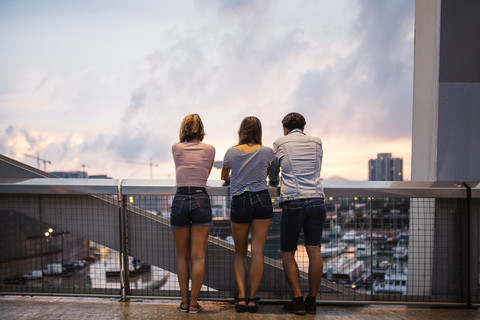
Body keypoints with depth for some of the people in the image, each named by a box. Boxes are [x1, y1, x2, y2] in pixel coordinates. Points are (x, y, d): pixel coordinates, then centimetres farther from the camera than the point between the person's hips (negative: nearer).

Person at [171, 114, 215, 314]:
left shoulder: (176, 148, 7)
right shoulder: (209, 149, 7)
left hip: (180, 200, 1)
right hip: (201, 200, -1)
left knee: (183, 256, 11)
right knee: (198, 256, 2)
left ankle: (184, 301, 14)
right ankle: (193, 303, 4)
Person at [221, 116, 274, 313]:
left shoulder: (232, 152, 6)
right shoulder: (267, 152, 5)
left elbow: (224, 176, 23)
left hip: (239, 203, 0)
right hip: (262, 199, 0)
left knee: (240, 253, 12)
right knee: (257, 252, 2)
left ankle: (241, 297, 1)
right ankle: (252, 299, 2)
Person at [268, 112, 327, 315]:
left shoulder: (280, 143, 8)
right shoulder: (316, 142, 14)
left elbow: (273, 172, 23)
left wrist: (274, 181, 46)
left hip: (293, 202, -2)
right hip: (316, 200, 3)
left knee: (287, 253, 7)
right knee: (314, 251, 5)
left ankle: (298, 300, 1)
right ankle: (312, 301, 8)